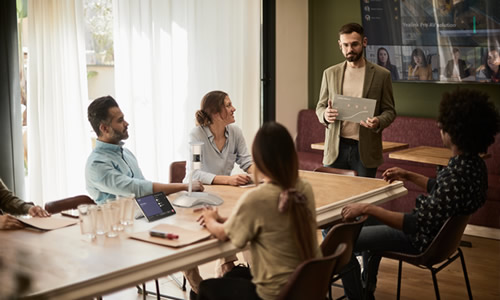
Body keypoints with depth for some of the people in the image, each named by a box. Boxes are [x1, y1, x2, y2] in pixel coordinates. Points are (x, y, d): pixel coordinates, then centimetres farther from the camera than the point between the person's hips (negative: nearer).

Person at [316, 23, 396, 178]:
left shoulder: (381, 74, 2)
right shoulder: (330, 73, 9)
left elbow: (389, 111, 4)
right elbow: (320, 106, 13)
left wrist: (378, 122, -18)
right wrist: (325, 114, -11)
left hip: (365, 150, -2)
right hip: (335, 148, 2)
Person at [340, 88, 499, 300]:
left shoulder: (457, 174, -35)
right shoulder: (473, 163, -5)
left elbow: (417, 225, -33)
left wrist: (367, 208, -31)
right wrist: (409, 176, 13)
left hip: (424, 240, -10)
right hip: (439, 230, 10)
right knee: (371, 223, 30)